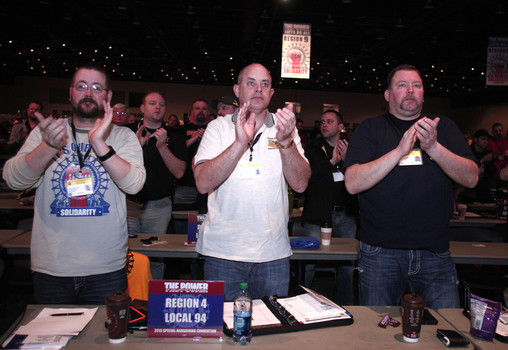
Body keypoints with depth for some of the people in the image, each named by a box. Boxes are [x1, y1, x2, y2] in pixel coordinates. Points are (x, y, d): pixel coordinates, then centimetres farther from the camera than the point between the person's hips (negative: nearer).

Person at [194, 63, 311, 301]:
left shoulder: (285, 128, 5)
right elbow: (203, 183, -12)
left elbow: (300, 184, -6)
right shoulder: (218, 127, 2)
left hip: (273, 254, 2)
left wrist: (285, 141, -21)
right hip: (222, 252, -1)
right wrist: (240, 142, -22)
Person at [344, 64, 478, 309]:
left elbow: (471, 178, 0)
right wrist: (399, 151, -20)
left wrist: (433, 147, -16)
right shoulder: (370, 130, 3)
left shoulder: (444, 128, 11)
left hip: (435, 253, 2)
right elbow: (352, 184, -11)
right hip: (380, 252, -2)